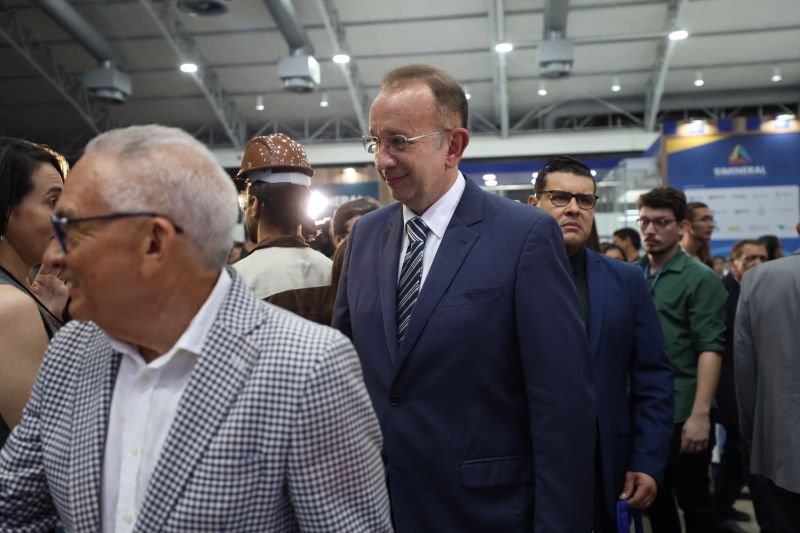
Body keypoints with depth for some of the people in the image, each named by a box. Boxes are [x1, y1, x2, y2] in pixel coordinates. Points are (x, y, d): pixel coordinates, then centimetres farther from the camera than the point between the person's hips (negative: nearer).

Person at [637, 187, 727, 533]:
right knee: (654, 498, 17)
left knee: (694, 501, 9)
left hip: (683, 413, -4)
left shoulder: (701, 279, -8)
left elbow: (710, 349, -15)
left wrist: (700, 414, -22)